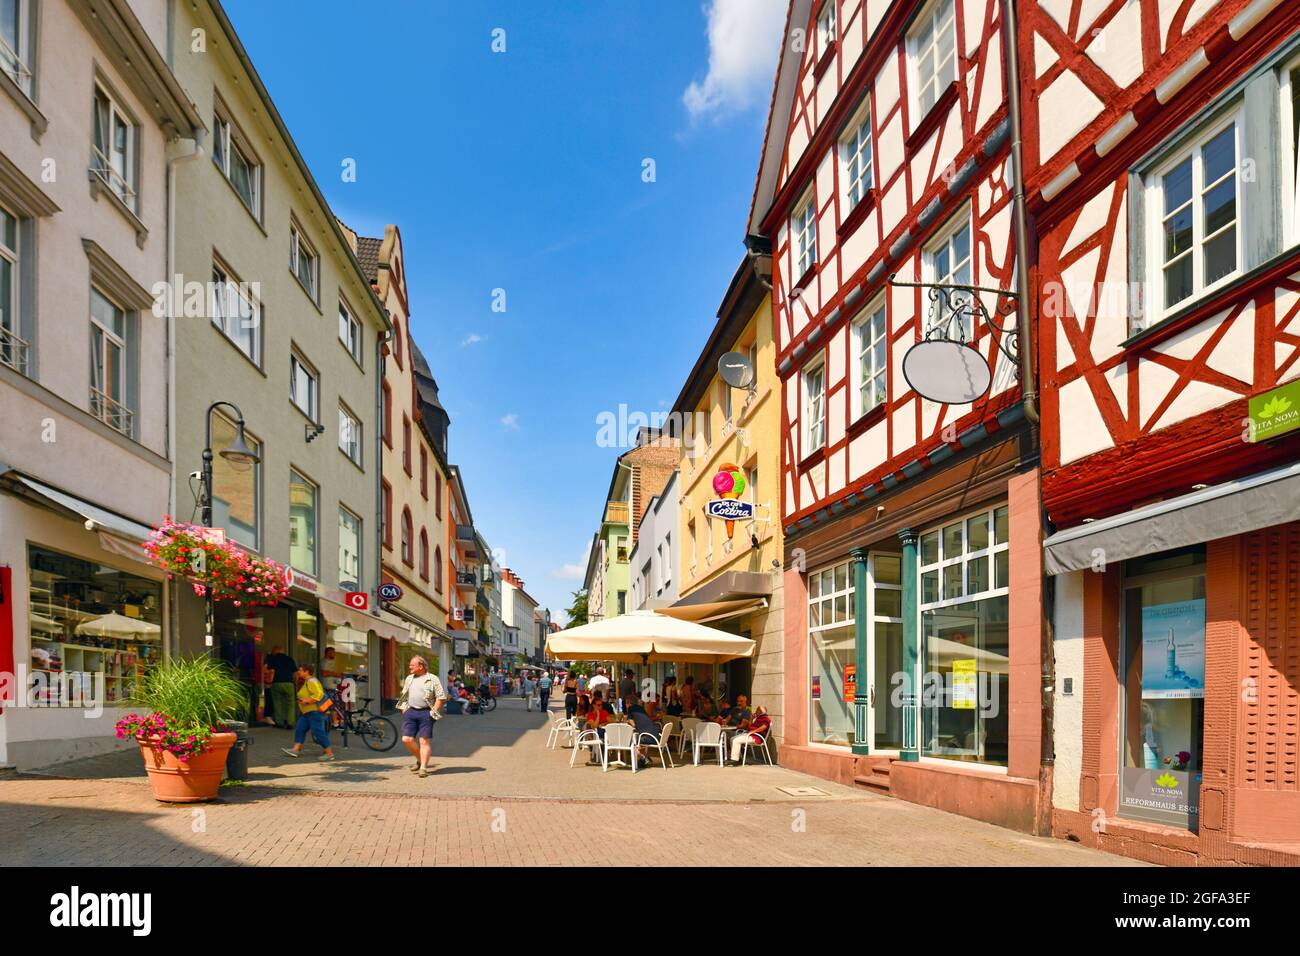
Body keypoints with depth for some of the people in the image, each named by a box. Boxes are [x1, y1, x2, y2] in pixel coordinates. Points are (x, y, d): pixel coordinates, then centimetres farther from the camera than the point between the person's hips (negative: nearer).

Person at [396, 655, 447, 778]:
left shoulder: (432, 679, -2)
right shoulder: (409, 679, 16)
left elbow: (441, 697, -5)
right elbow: (404, 696, 23)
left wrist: (433, 712, -10)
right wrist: (403, 710, 11)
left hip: (425, 713, -5)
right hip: (410, 712, 5)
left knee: (424, 741, -5)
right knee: (407, 739, -2)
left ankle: (423, 767, 1)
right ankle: (420, 759, 20)